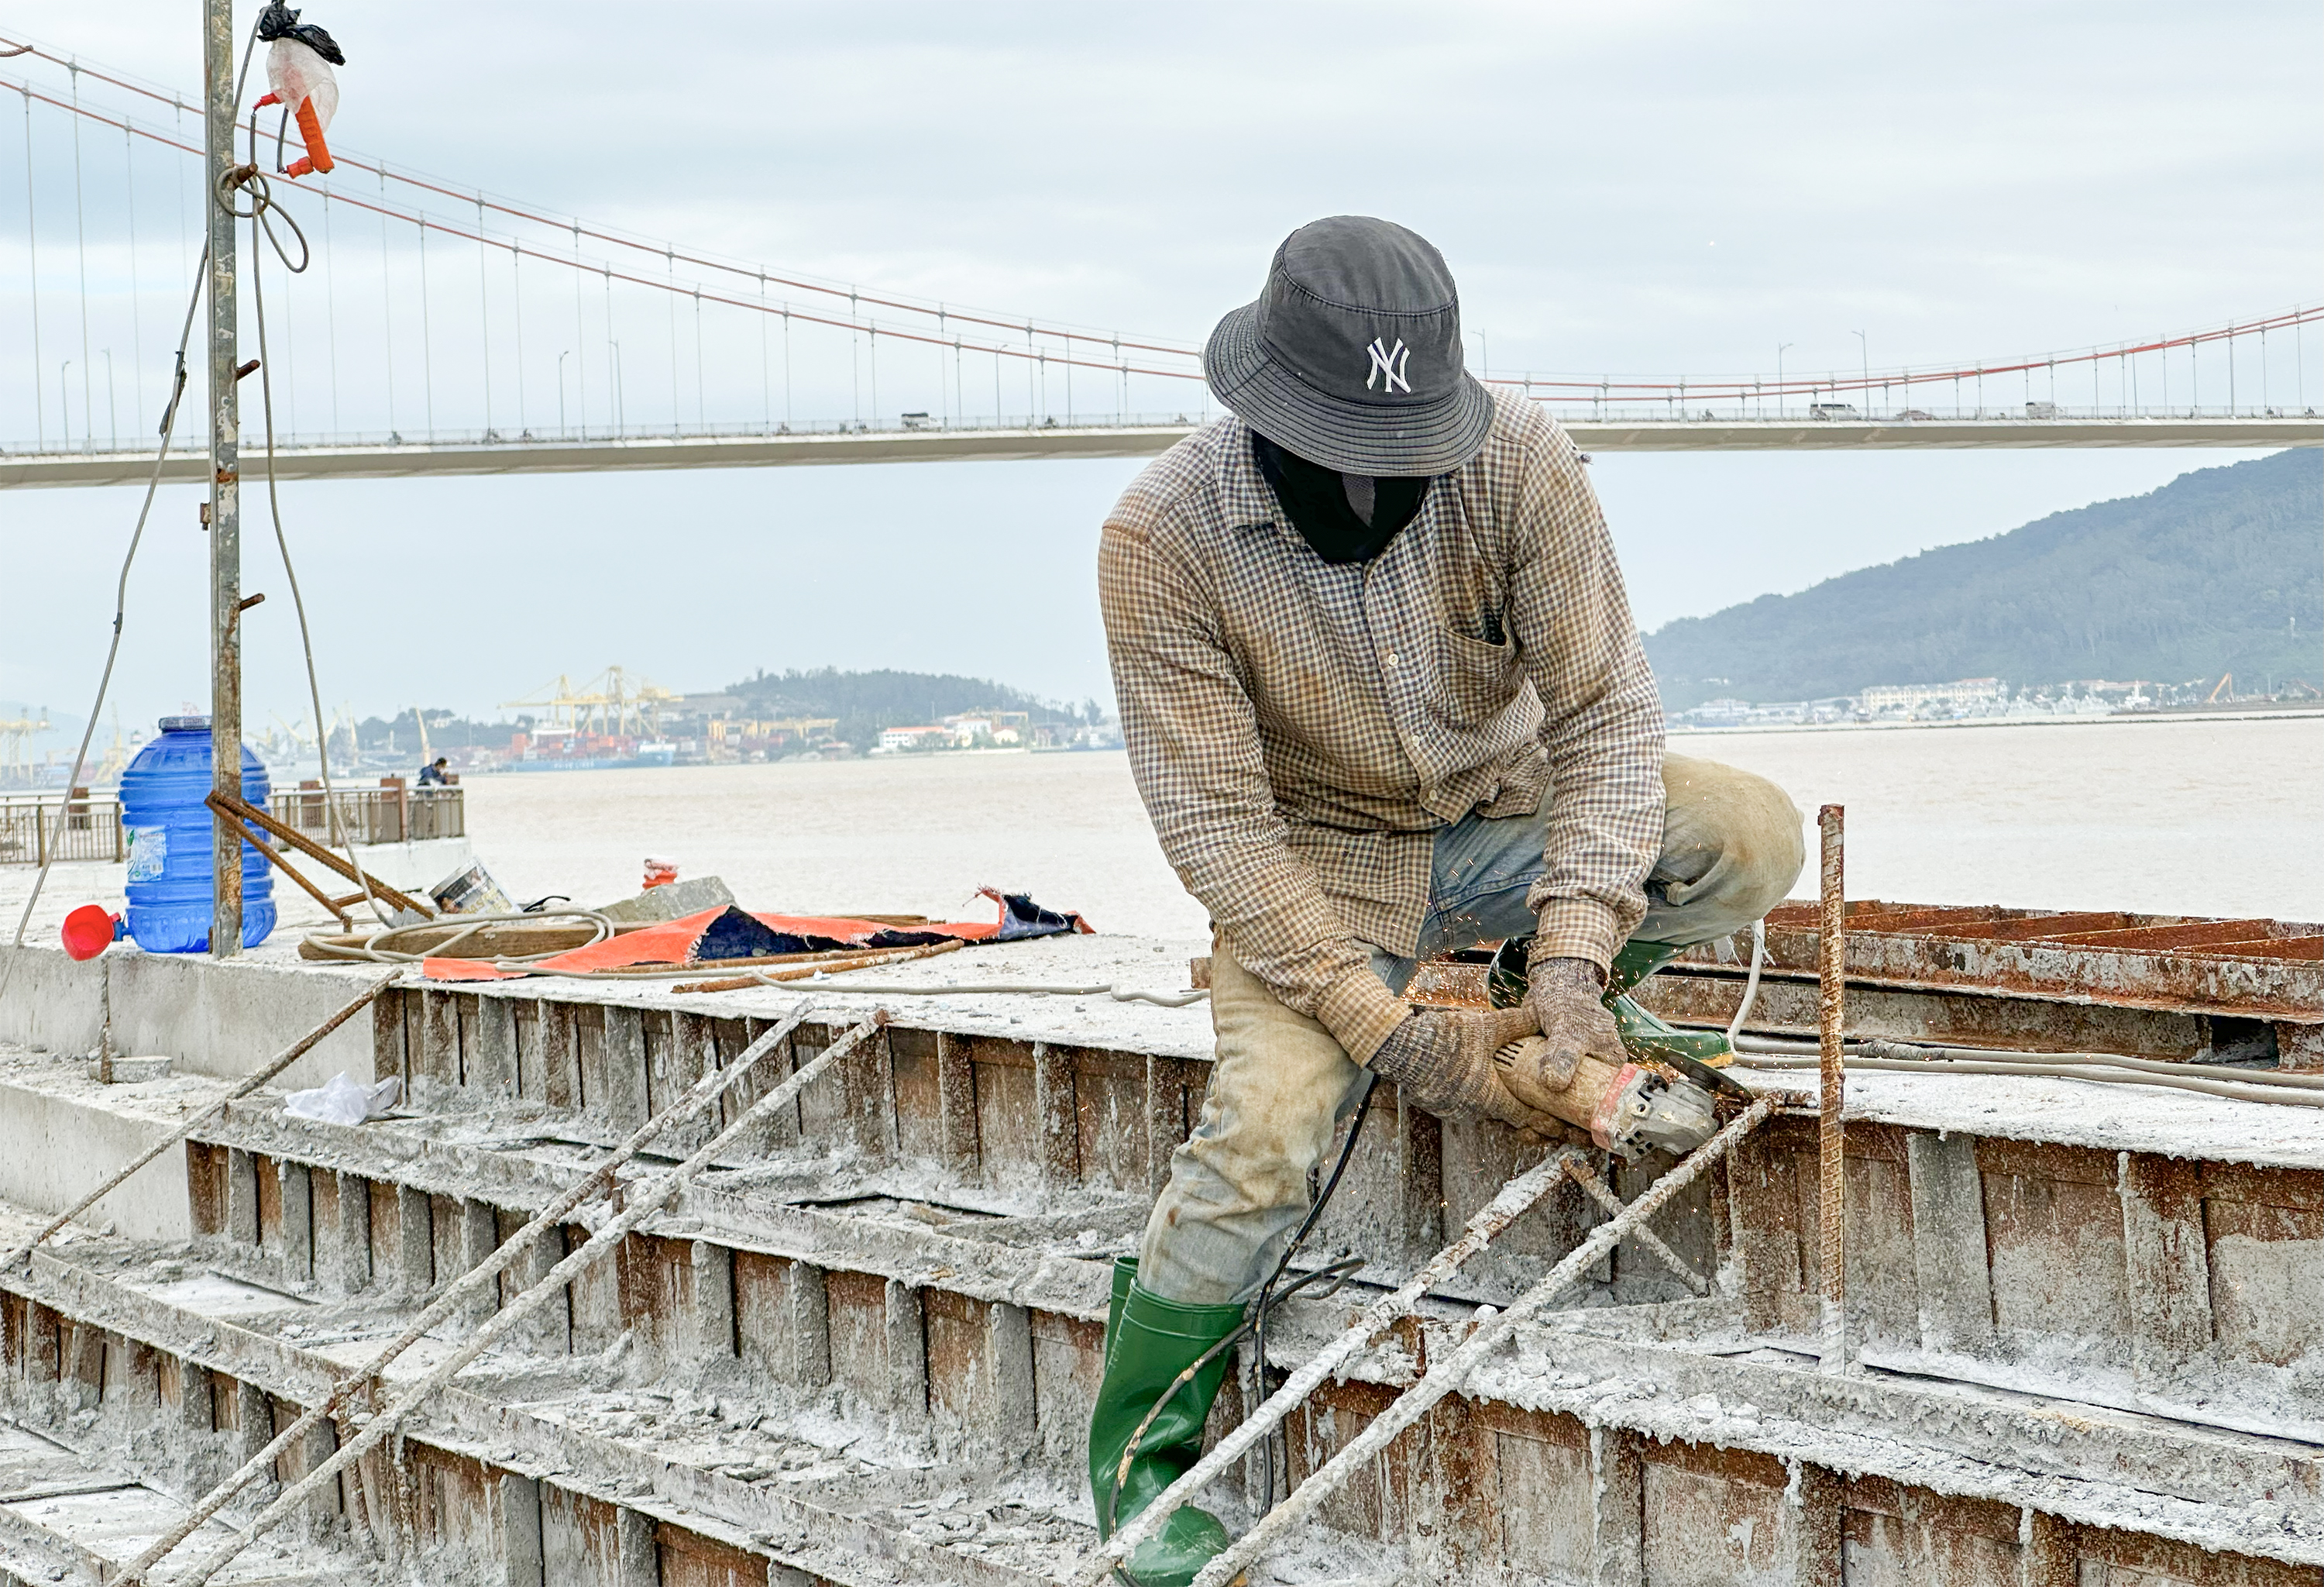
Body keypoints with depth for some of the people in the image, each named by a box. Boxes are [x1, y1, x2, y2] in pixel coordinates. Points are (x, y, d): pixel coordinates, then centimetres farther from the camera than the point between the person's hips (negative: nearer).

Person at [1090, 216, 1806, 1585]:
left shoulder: (1518, 460, -22)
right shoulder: (1164, 536, -26)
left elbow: (1603, 707, -20)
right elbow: (1218, 827, -23)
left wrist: (1572, 967, -33)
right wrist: (1401, 1040, -28)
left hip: (1510, 816, 2)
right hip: (1319, 864, -2)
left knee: (1753, 838, -23)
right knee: (1265, 1128, -27)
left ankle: (1565, 1005, 9)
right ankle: (1144, 1453, -3)